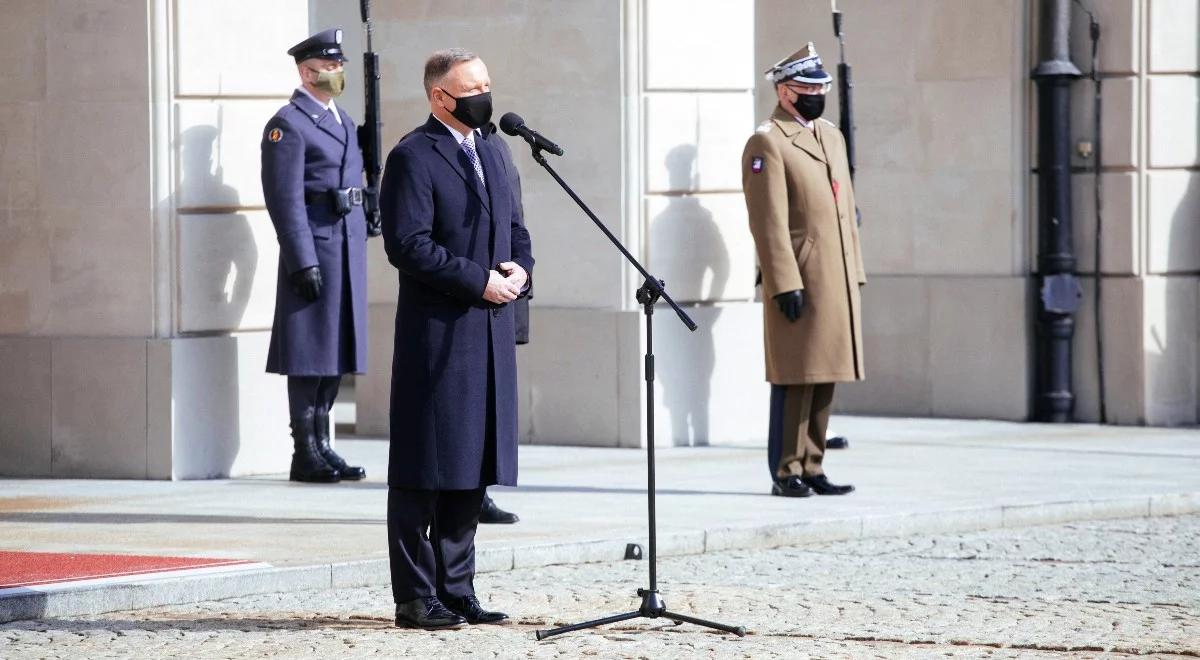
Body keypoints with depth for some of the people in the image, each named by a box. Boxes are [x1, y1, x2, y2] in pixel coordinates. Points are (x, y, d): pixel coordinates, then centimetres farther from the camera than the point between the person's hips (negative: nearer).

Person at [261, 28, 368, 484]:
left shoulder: (344, 122, 18)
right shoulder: (288, 125, -9)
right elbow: (286, 199, -15)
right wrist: (303, 264, -20)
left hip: (348, 248, 8)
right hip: (314, 248, -8)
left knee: (337, 350, 10)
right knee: (309, 354, -6)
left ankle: (322, 447, 15)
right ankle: (304, 455, -3)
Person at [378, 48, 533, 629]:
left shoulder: (490, 155, 18)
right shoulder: (412, 157, -8)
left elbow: (515, 230, 23)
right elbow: (409, 245, -17)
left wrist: (519, 270, 1)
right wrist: (480, 281, -18)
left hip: (491, 333, 8)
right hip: (436, 335, -8)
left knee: (471, 470, 10)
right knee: (424, 473, -3)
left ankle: (455, 590, 17)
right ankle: (415, 598, 1)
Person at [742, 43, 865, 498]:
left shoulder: (832, 136, 17)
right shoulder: (767, 142, -8)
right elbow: (769, 222, -14)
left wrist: (856, 275, 16)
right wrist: (785, 285, -19)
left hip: (838, 282, 8)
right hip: (799, 282, -8)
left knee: (825, 379, 9)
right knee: (795, 380, -5)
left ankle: (812, 469, 14)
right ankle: (786, 473, -1)